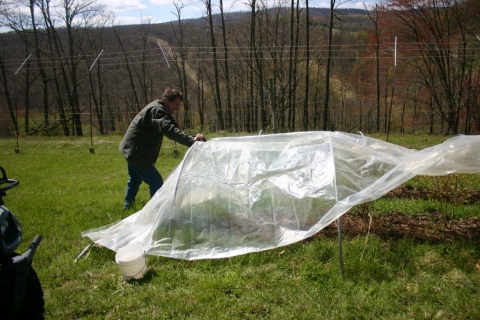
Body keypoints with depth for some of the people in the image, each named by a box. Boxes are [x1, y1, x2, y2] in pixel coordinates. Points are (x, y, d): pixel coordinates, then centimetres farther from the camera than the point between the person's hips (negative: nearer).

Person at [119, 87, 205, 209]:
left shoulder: (160, 110, 10)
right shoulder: (156, 110, -23)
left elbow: (173, 127, 6)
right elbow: (169, 130, -39)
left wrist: (192, 139, -9)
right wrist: (191, 141, -51)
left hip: (132, 150, 11)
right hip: (136, 152, -11)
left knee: (135, 179, 28)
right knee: (156, 182, -11)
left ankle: (128, 206, 46)